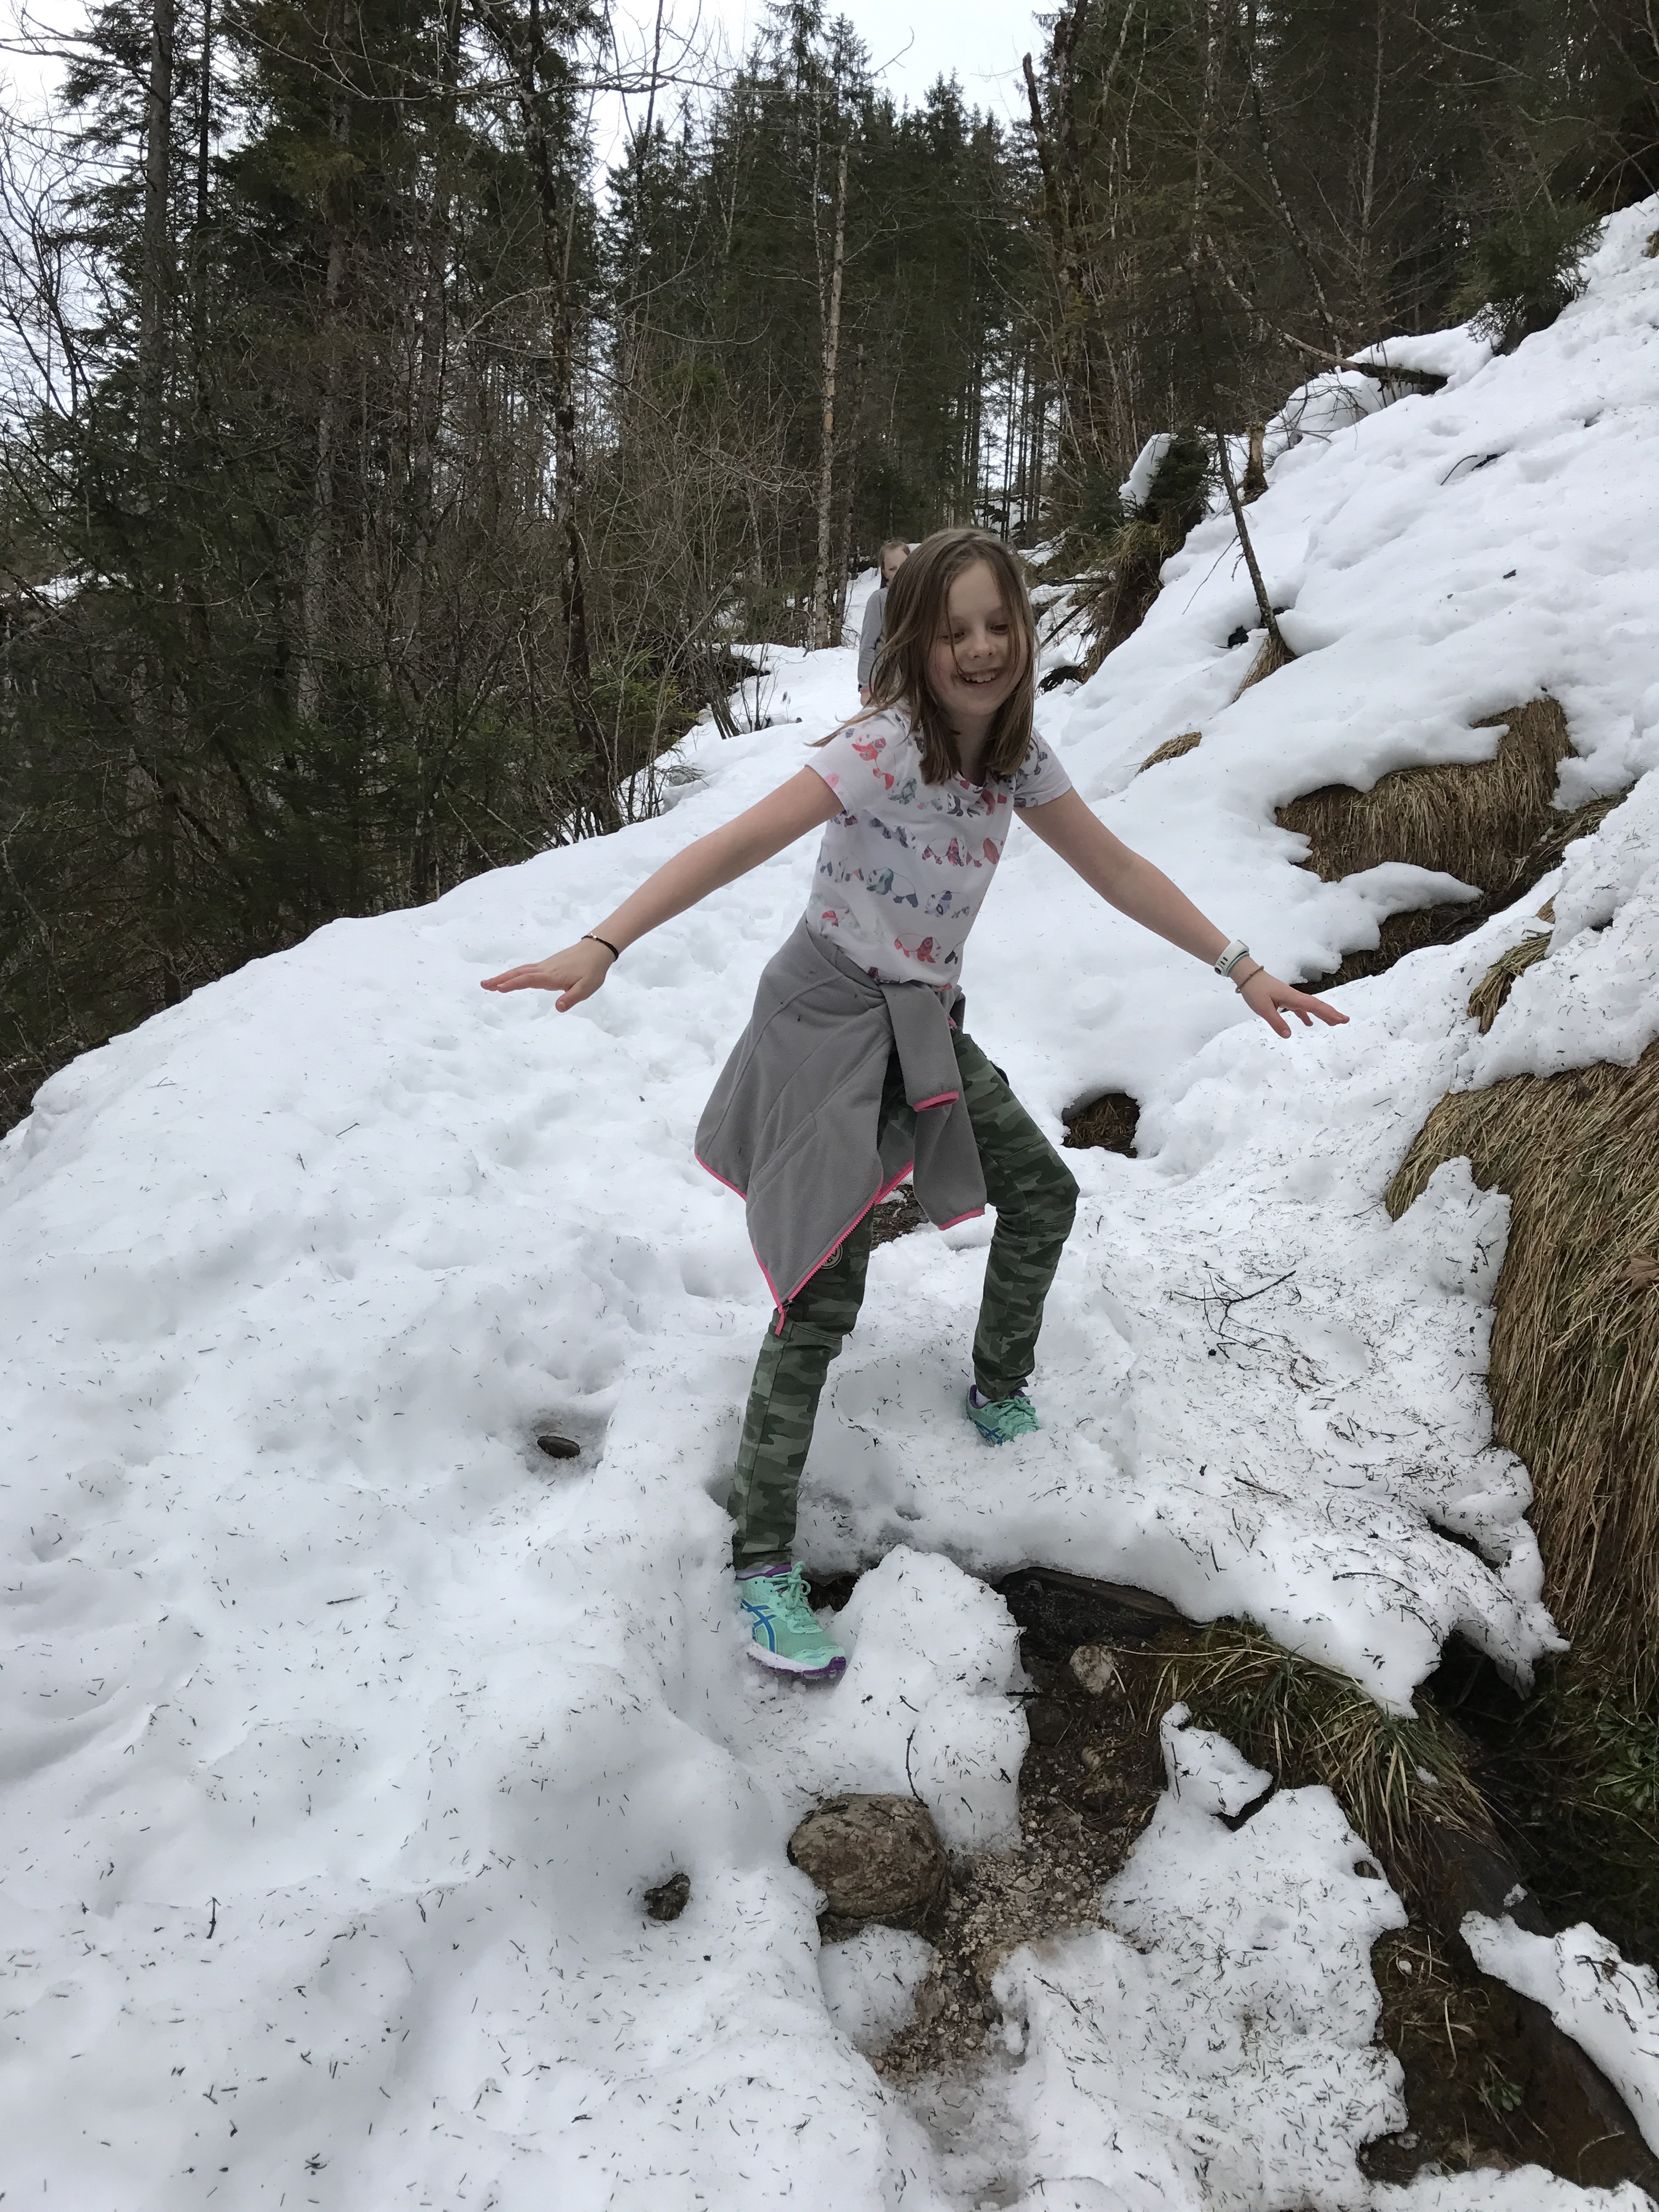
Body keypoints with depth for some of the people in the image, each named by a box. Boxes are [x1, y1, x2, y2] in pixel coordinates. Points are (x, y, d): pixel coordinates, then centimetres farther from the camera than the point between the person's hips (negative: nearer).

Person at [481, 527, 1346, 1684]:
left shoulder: (1015, 749, 1)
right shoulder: (882, 746, -22)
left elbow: (1115, 868, 8)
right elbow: (739, 844, -32)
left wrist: (1242, 967, 7)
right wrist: (601, 945, -44)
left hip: (927, 1027, 8)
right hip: (830, 1022, -8)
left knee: (1042, 1194, 14)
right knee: (825, 1292, -13)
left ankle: (999, 1394, 39)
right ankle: (763, 1564, -6)